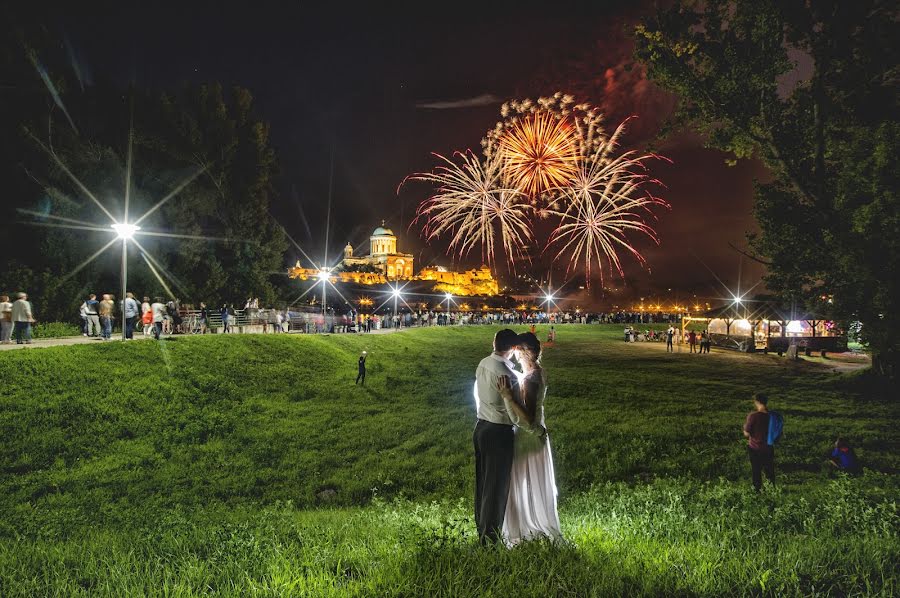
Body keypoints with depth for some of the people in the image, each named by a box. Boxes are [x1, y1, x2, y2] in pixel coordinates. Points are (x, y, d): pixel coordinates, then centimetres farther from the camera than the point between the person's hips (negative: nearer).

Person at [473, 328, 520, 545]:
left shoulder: (483, 364, 1)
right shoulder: (505, 374, -23)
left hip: (481, 427, 8)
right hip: (499, 432, -8)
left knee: (483, 482, 19)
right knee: (497, 486, 4)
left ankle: (482, 529, 33)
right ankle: (490, 539, 14)